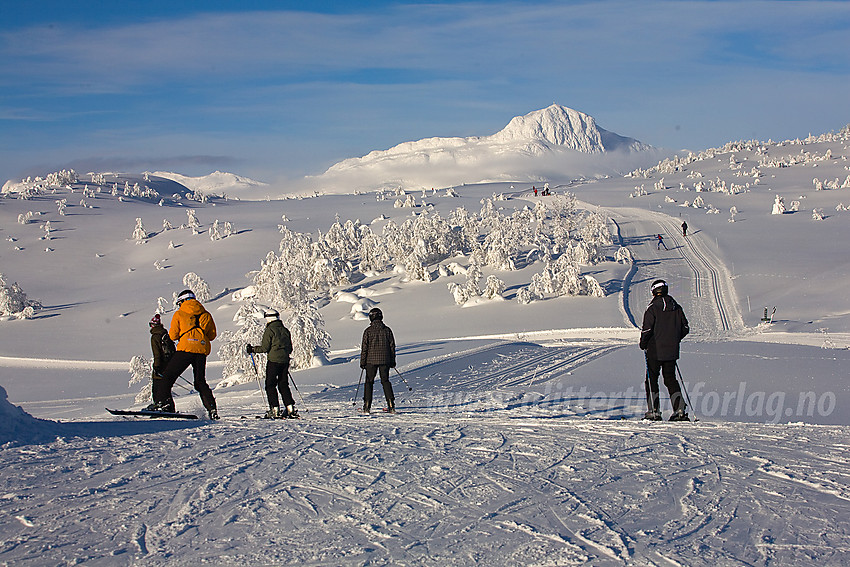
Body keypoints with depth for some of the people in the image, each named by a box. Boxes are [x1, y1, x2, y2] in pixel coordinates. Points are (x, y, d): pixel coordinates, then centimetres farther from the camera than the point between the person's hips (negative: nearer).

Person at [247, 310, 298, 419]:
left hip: (273, 361, -6)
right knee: (283, 385, 12)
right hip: (285, 361, 6)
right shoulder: (285, 330, 13)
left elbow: (265, 348, -10)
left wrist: (252, 349, 3)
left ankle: (275, 410, -6)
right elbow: (290, 349, 15)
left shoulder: (269, 330, -6)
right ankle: (290, 409, 5)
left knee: (270, 385, 1)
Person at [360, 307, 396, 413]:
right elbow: (392, 346, 7)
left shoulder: (368, 331, -5)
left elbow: (364, 347, -3)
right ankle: (391, 405, -1)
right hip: (385, 360, 2)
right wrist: (393, 361, 16)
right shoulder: (387, 330, 2)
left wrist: (362, 362, 4)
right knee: (385, 381, 8)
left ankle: (367, 406, 3)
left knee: (369, 382, 7)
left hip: (371, 360, -2)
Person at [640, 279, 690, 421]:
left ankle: (654, 412, 0)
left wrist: (643, 344, 1)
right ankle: (680, 410, 4)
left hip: (655, 351, -5)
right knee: (670, 379, 13)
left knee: (651, 379, 5)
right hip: (672, 351, 5)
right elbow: (685, 328, 9)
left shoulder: (653, 308, -12)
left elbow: (647, 330, -16)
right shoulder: (676, 307, 6)